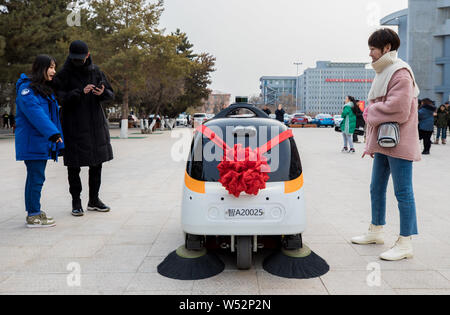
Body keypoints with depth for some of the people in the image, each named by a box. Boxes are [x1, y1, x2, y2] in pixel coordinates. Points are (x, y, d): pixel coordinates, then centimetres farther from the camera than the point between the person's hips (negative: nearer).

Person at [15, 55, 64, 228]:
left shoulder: (46, 90, 19)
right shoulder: (27, 89, -10)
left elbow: (53, 115, 19)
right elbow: (35, 113, -22)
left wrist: (57, 142, 16)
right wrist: (53, 133, -30)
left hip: (43, 142, 9)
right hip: (32, 142, -9)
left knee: (36, 177, 13)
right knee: (36, 177, -7)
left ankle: (34, 212, 20)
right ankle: (33, 216, 0)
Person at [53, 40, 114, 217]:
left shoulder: (95, 71, 8)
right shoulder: (63, 74, -3)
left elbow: (111, 94, 7)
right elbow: (61, 98, -13)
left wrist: (103, 92, -16)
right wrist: (80, 92, -26)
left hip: (96, 124, 4)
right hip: (74, 126, -4)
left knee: (97, 163, 10)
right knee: (74, 165, 0)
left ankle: (94, 199, 22)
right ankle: (76, 202, 12)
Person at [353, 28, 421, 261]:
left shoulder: (400, 72, -12)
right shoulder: (383, 72, 19)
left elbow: (398, 108, -24)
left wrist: (371, 113, -7)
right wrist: (371, 143, 17)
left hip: (398, 143, -10)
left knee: (403, 192, -4)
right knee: (377, 188, 17)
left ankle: (405, 243, 3)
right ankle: (376, 231, 31)